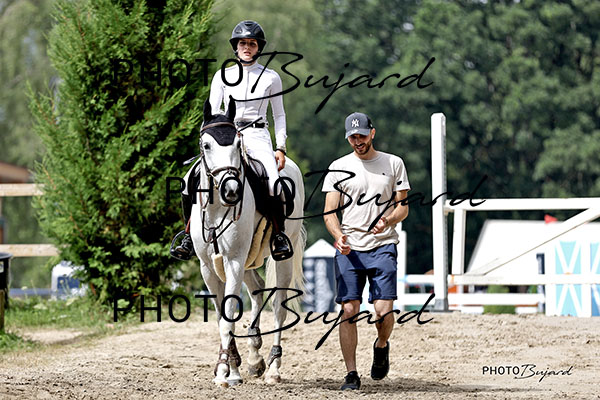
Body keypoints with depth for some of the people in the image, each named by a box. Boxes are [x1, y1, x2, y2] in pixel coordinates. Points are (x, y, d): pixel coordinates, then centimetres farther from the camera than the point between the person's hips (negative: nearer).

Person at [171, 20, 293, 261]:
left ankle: (279, 235, -14)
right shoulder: (222, 76, 11)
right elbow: (212, 112, 8)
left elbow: (279, 115, 14)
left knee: (272, 184, -31)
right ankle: (190, 235, 0)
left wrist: (280, 148, 3)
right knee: (190, 181, -16)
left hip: (257, 136, -2)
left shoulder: (271, 78, 9)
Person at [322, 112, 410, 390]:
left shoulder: (393, 164, 9)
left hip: (383, 247, 0)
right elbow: (329, 212, 5)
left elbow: (403, 207, 9)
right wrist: (338, 236, -15)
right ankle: (351, 374, -1)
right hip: (348, 250, 1)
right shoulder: (338, 168, 8)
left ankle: (381, 346, 22)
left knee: (384, 310, -11)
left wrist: (388, 220, -14)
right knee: (349, 310, -8)